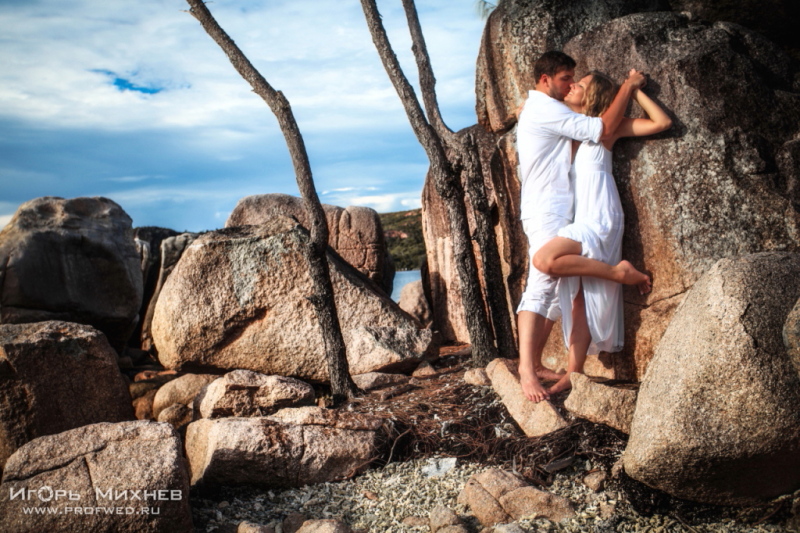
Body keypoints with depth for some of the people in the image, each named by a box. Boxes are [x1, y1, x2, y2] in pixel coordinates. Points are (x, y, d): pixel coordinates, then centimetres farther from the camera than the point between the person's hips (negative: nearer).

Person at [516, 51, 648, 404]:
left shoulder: (536, 110, 24)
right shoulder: (545, 110, -9)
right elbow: (602, 130, -14)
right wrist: (628, 87, -3)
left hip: (554, 212, 11)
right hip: (547, 212, -11)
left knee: (556, 290, 7)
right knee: (540, 287, -17)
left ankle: (534, 364, 8)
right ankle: (527, 369, -19)